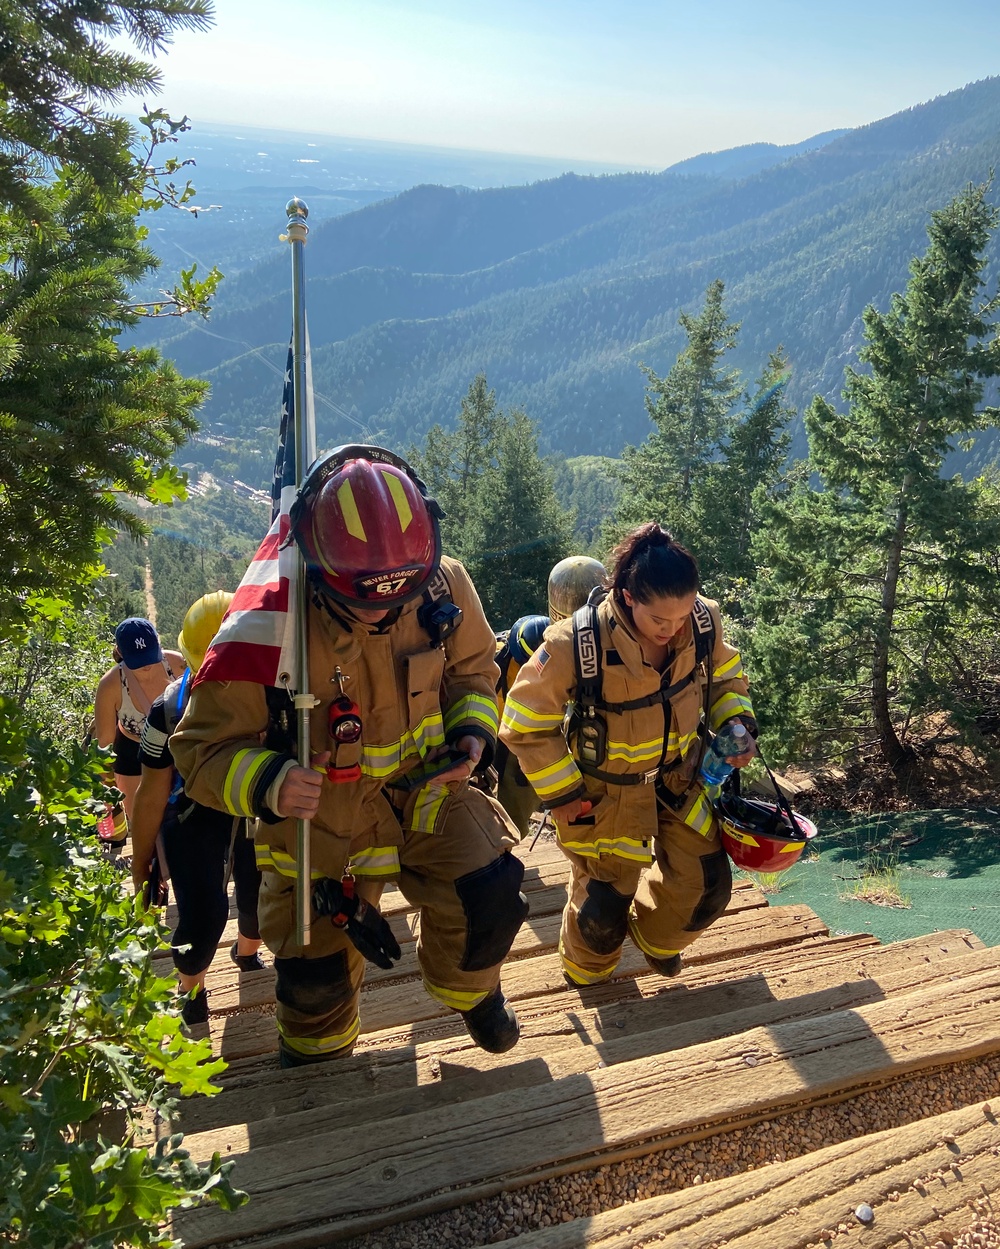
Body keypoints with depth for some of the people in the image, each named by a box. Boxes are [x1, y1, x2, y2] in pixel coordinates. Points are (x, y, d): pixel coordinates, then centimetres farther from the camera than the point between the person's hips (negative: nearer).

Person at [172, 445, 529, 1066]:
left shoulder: (444, 587, -18)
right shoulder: (268, 630, -30)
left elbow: (472, 672, 3)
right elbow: (205, 747, -20)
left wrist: (474, 733, -16)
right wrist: (268, 783, -41)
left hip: (423, 787, 2)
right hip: (322, 816, -2)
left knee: (491, 893, -15)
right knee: (317, 978, 9)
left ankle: (468, 987, 23)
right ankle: (316, 1069, 47)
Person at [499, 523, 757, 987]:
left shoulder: (704, 621, -18)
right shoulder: (576, 644, -32)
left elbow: (725, 677, 6)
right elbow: (527, 724, -18)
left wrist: (737, 725, -12)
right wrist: (561, 794, -15)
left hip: (680, 775, 4)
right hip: (607, 791, -4)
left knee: (707, 887, 8)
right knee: (604, 902, 7)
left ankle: (655, 937, 44)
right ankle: (586, 967, 45)